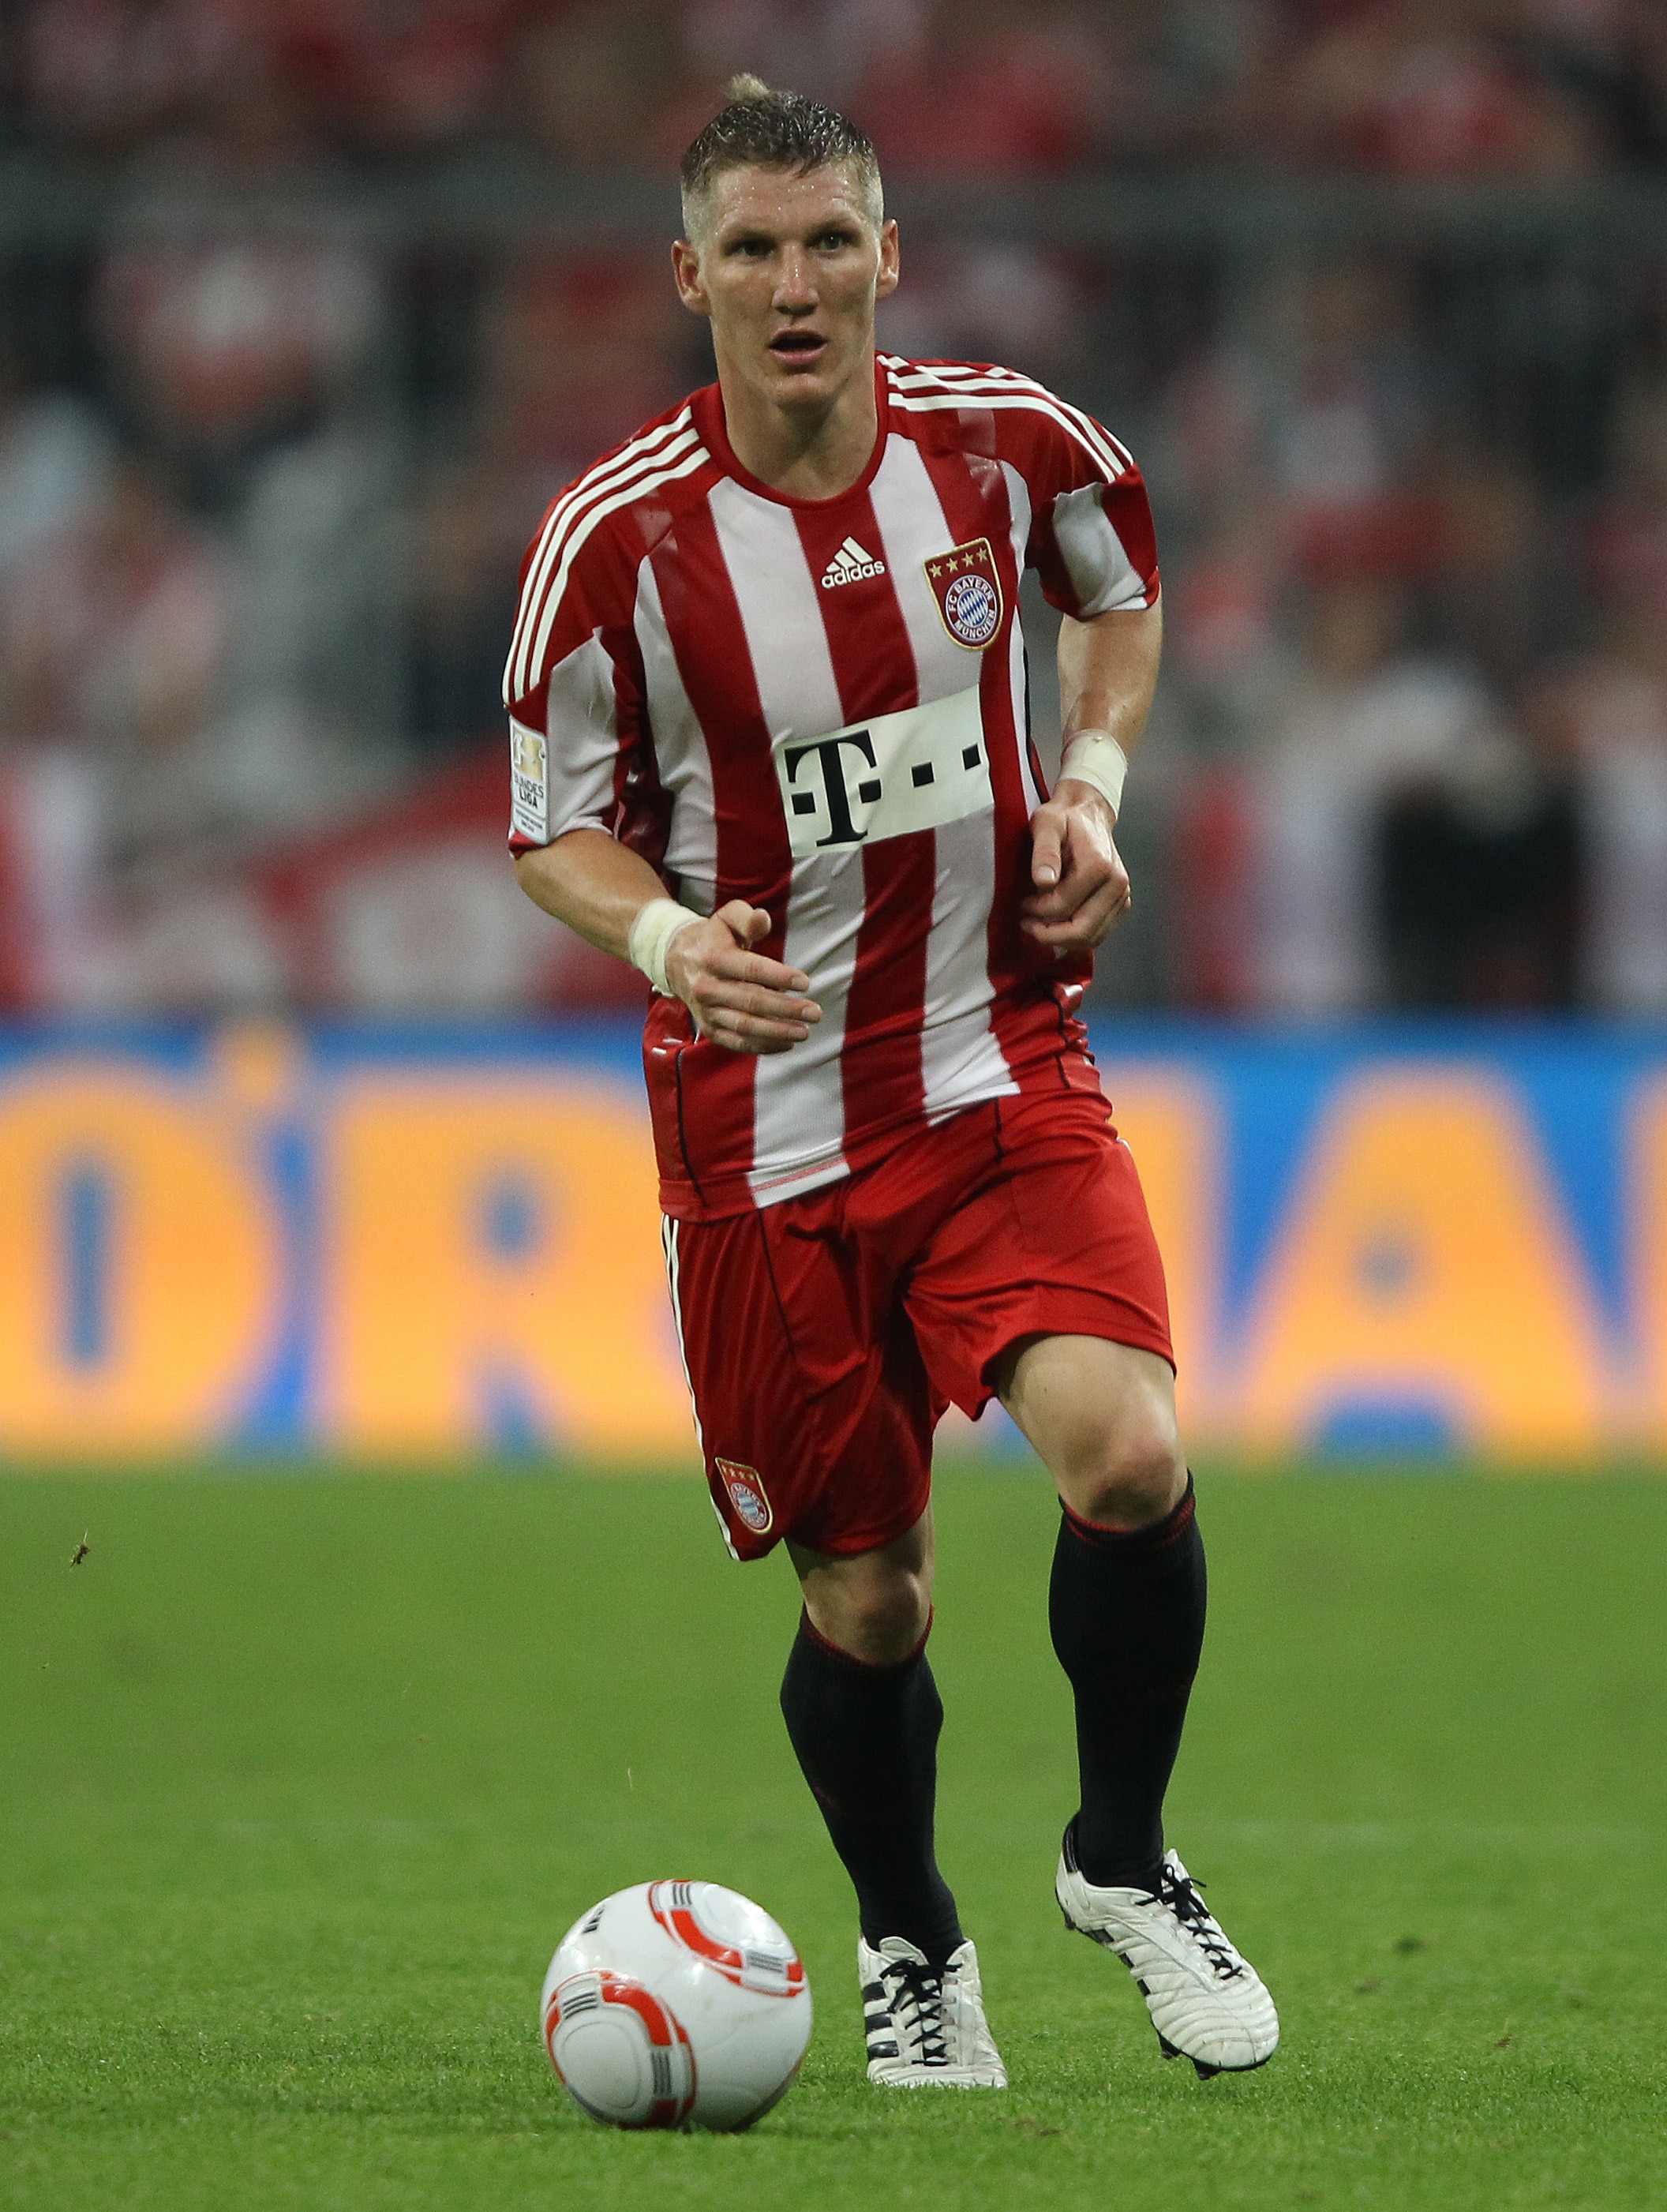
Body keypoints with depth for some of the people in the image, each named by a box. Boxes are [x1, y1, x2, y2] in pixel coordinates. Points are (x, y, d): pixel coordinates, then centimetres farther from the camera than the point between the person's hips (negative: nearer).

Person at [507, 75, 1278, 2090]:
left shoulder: (1004, 443, -5)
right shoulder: (617, 535, -12)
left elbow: (1117, 586, 19)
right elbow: (557, 825, 0)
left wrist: (1092, 783, 2)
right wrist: (661, 935, -21)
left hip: (1003, 1072, 1)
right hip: (764, 1124, -1)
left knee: (1125, 1457, -22)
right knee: (864, 1600, 4)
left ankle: (1125, 1860, 4)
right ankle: (907, 1942, 33)